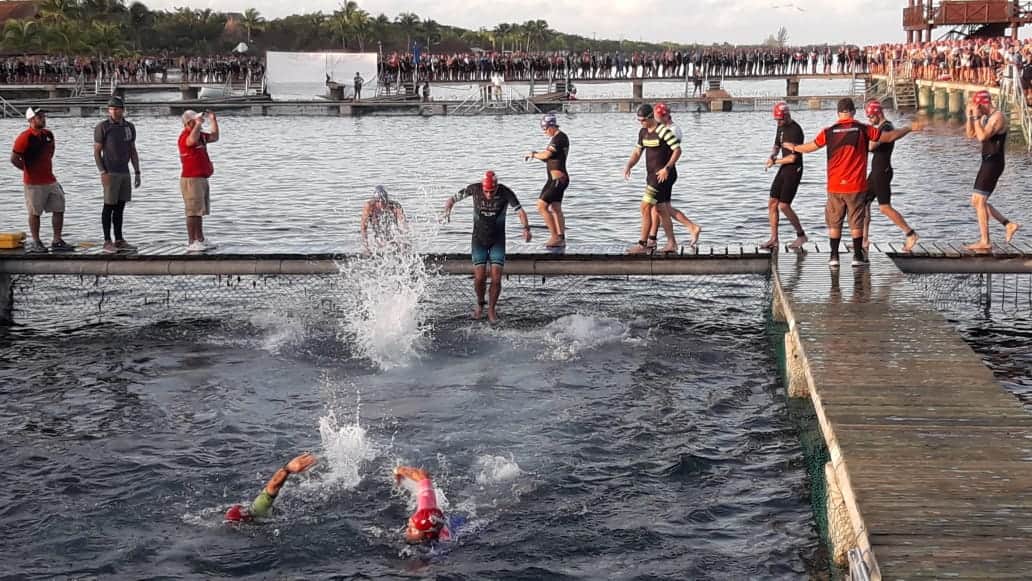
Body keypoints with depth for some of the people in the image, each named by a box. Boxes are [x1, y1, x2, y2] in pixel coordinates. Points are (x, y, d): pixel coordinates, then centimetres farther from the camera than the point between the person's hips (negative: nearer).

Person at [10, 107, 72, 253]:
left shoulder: (48, 134, 9)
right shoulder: (25, 137, -13)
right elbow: (14, 159, -14)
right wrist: (28, 170, -4)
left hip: (50, 180, 7)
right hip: (34, 182, -7)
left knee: (59, 209, 5)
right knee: (35, 213, 2)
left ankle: (57, 241, 13)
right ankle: (35, 242, 12)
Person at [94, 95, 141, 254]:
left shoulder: (129, 127, 12)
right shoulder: (102, 127, -4)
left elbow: (133, 151, 16)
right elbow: (97, 152, -5)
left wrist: (137, 172, 10)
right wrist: (102, 172, -14)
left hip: (125, 172, 6)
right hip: (110, 173, -5)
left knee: (120, 207, 9)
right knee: (108, 207, -4)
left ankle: (119, 240, 14)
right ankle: (107, 242, -2)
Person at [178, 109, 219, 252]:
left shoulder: (200, 135, 14)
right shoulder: (185, 136, -15)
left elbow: (214, 137, 22)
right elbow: (192, 140, -39)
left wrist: (213, 120, 13)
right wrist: (198, 124, -37)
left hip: (202, 179, 10)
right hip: (191, 179, -10)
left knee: (200, 212, 14)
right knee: (193, 212, -10)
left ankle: (200, 240, 21)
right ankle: (192, 243, -10)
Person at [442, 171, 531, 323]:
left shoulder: (505, 193, -16)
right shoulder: (474, 189, -13)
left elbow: (520, 211, -22)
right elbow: (453, 199, -4)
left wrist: (526, 228, -40)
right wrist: (447, 210, -26)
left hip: (498, 240, 0)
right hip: (479, 239, 0)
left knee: (496, 279, -8)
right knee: (479, 278, -7)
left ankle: (491, 309, 14)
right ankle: (480, 303, 23)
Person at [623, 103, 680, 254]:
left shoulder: (663, 131, -15)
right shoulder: (643, 132, 10)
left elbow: (677, 150, -17)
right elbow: (637, 152, 14)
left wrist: (667, 168, -24)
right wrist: (628, 166, -3)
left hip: (663, 176, -9)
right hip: (652, 175, 9)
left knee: (645, 207, -12)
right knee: (662, 210, 12)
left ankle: (643, 244, -8)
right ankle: (672, 244, 19)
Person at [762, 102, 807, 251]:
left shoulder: (795, 131, -19)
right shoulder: (781, 127, 10)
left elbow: (793, 158, -21)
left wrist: (775, 162, -8)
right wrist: (772, 156, 0)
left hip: (794, 170, -9)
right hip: (783, 169, 9)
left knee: (784, 206, -10)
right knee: (772, 203, 4)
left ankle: (801, 235, 7)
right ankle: (774, 240, 9)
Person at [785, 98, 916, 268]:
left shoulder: (829, 132, -3)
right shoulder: (863, 129, -7)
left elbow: (810, 147, 10)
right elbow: (889, 137, -2)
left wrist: (793, 147, 30)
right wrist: (910, 128, 14)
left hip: (834, 186, 1)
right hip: (856, 186, -1)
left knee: (834, 222, 11)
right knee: (856, 222, 8)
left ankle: (834, 257, 10)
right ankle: (858, 256, 11)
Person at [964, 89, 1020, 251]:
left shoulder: (998, 117, -15)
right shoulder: (985, 117, 14)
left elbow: (982, 137, -25)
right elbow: (971, 135, 14)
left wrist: (976, 117, -20)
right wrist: (970, 116, 3)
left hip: (993, 163, -10)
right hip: (987, 162, 10)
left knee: (979, 201, -10)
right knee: (977, 201, 11)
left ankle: (985, 242, -8)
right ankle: (1009, 225, 15)